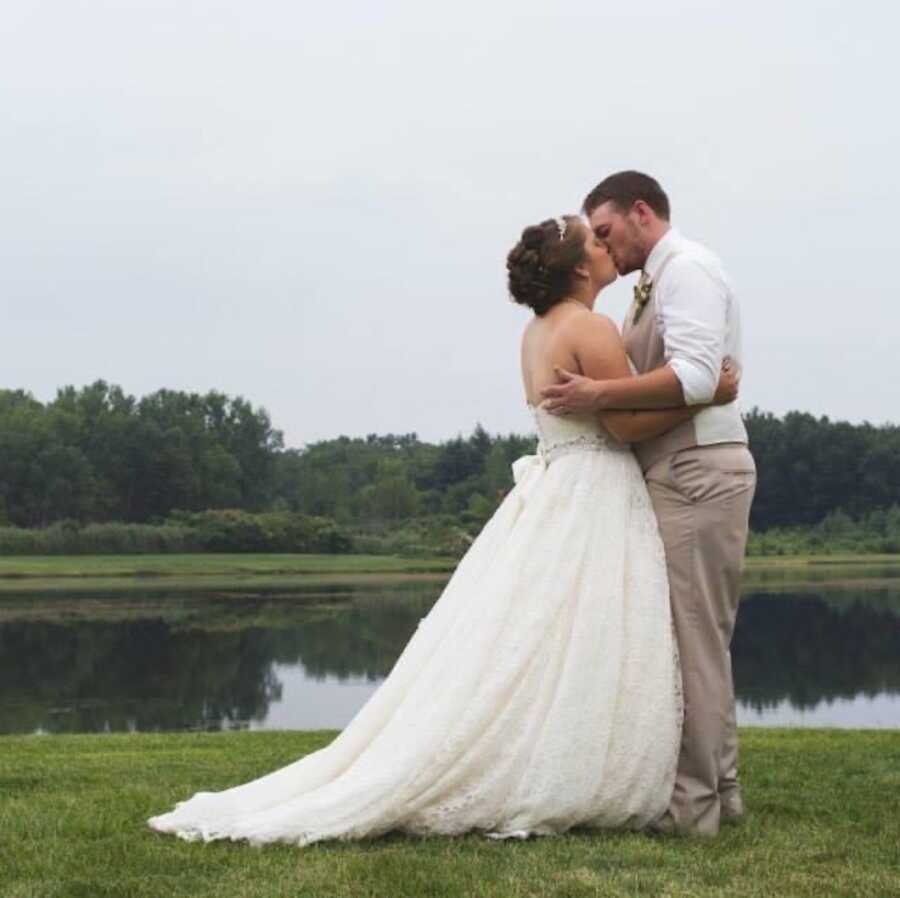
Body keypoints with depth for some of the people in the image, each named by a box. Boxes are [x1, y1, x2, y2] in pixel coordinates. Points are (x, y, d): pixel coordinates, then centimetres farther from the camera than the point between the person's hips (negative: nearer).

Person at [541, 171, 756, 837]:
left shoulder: (687, 269, -9)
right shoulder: (656, 284, 20)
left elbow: (694, 378, -23)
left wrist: (601, 395, -24)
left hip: (697, 471, -10)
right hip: (679, 471, 10)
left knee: (690, 640, -7)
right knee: (701, 640, 13)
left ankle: (692, 804, -2)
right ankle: (718, 787, 20)